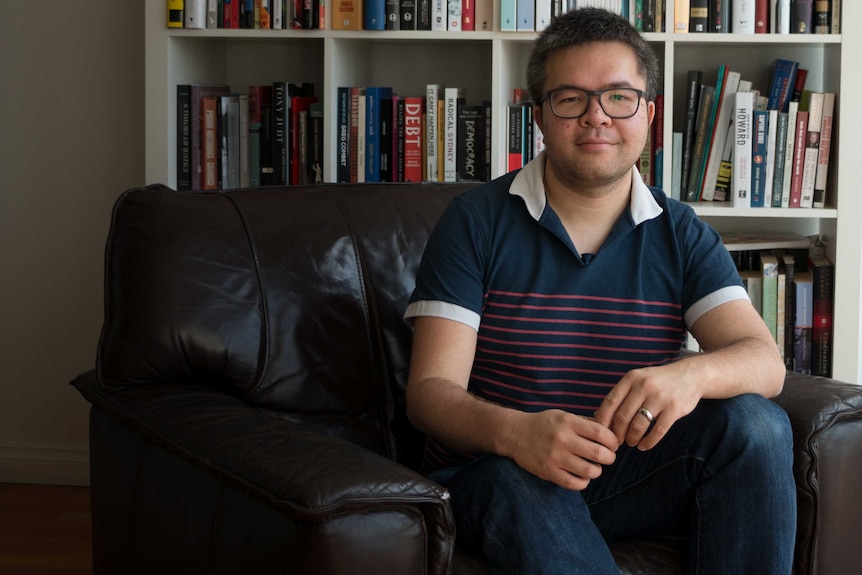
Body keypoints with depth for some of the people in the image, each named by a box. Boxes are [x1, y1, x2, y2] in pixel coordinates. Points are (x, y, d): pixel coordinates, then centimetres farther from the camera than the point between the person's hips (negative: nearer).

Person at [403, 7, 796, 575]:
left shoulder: (682, 235, 7)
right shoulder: (476, 223, -2)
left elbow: (766, 362, -8)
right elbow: (431, 389, -10)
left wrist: (691, 375, -34)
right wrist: (516, 433, -34)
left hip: (631, 474, 4)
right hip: (493, 468, -3)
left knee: (756, 423, -22)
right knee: (524, 485, -38)